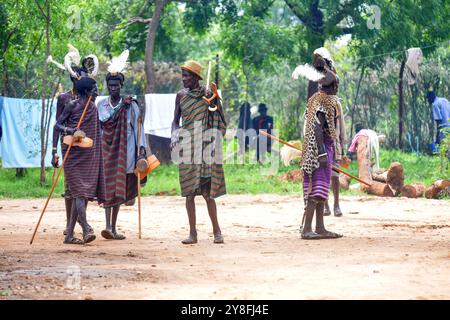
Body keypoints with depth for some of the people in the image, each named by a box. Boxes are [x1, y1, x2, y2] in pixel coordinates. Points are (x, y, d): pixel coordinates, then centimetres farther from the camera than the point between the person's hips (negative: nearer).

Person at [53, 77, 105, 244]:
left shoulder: (93, 108, 13)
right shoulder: (72, 106, -4)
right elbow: (57, 125, -6)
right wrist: (71, 131, -21)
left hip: (89, 156, 6)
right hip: (73, 154, -6)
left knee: (81, 194, 3)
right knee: (80, 191, -14)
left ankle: (69, 235, 7)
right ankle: (86, 231, -21)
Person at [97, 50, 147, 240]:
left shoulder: (130, 105, 3)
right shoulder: (102, 105, 9)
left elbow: (138, 127, -1)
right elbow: (103, 121, -1)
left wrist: (141, 149, -8)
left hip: (124, 151, 0)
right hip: (106, 150, 1)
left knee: (119, 188, 1)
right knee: (108, 187, -7)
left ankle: (113, 227, 7)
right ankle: (108, 226, -15)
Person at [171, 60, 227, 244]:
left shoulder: (207, 95, 0)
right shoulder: (181, 95, 8)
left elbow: (218, 121, 5)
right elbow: (175, 120, 13)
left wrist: (213, 100, -12)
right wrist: (174, 137, -3)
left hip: (204, 147, -3)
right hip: (186, 148, 3)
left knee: (207, 191, -5)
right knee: (189, 192, 2)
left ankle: (217, 230, 5)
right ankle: (192, 233, 7)